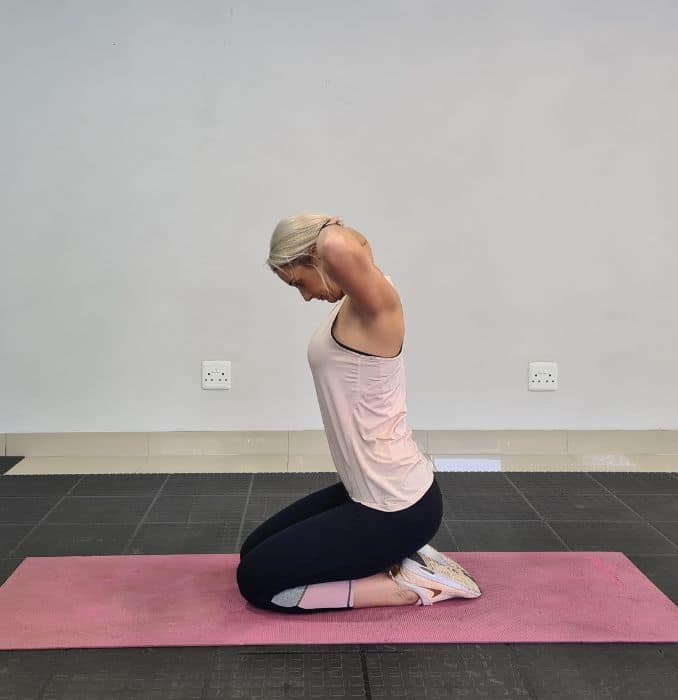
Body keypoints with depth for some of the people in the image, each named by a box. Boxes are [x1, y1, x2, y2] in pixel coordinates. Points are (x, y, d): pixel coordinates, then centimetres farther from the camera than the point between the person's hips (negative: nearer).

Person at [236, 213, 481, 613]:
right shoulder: (356, 303, 4)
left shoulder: (373, 303, -23)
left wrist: (332, 230, -24)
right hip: (373, 492, 10)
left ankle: (402, 586, 2)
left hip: (396, 509, -10)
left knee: (256, 580, -1)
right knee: (256, 552, 20)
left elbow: (339, 249, -44)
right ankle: (395, 559, 17)